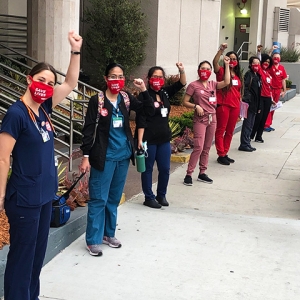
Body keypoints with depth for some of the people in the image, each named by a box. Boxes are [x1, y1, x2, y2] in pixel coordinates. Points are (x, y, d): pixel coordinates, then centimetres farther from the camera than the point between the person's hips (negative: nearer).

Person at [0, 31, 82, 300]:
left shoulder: (43, 108, 5)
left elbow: (71, 83, 13)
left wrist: (76, 51, 3)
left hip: (45, 194, 8)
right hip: (24, 197, -8)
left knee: (38, 253, 19)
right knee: (22, 256, 2)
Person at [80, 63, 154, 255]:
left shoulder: (126, 98, 5)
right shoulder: (97, 100, -8)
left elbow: (149, 110, 3)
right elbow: (88, 129, -9)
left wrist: (144, 90, -10)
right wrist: (86, 156, -12)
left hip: (123, 155, 5)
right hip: (104, 156, -5)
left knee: (114, 198, 15)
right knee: (99, 199, -1)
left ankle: (109, 233, 28)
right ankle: (93, 240, 8)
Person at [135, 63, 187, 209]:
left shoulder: (165, 93, 8)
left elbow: (181, 83, 12)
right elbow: (141, 120, -15)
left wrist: (181, 71, -7)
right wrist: (140, 140, -19)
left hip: (164, 138, 6)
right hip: (149, 139, -6)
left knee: (165, 169, 10)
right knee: (148, 169, 6)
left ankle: (161, 195, 27)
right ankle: (149, 197, 17)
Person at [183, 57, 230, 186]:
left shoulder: (213, 84, 8)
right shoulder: (193, 85, -6)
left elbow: (226, 82, -9)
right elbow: (185, 102, -4)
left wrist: (227, 65, -9)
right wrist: (196, 106, -20)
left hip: (212, 118, 6)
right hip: (200, 119, -6)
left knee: (207, 148, 10)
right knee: (198, 147, -14)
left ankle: (202, 173, 18)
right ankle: (188, 174, -8)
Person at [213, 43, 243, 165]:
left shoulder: (238, 75, 13)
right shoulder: (221, 71, -4)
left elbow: (239, 91, 18)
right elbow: (215, 62, -24)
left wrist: (240, 105, 15)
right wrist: (221, 50, -37)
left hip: (235, 106, 6)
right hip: (223, 105, -6)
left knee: (230, 131, 11)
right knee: (220, 130, 0)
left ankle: (225, 154, 21)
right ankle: (221, 155, 5)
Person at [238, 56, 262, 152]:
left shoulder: (257, 75, 15)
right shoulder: (249, 74, -11)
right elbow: (246, 88, -20)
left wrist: (258, 106, 17)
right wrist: (247, 100, -26)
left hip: (254, 104, 9)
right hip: (250, 104, -9)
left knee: (250, 125, 13)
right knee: (247, 124, -4)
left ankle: (247, 143, 21)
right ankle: (244, 144, 2)